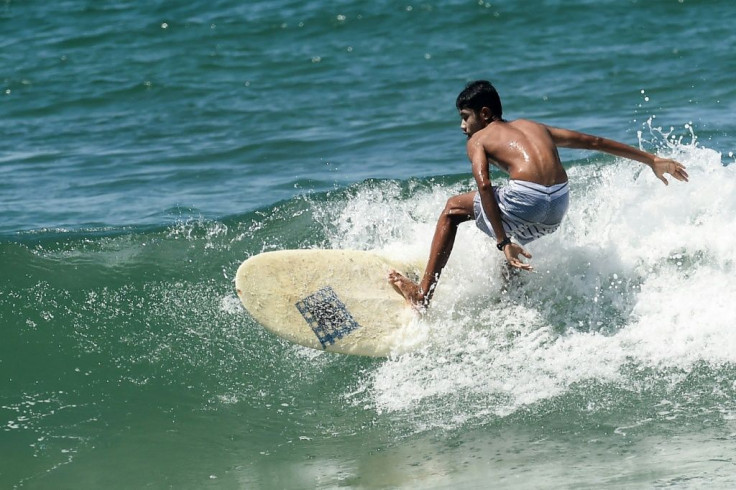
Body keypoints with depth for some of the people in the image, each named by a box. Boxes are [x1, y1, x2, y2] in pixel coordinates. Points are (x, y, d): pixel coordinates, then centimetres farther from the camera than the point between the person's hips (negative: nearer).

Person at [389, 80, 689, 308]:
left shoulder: (478, 140, 14)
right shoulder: (534, 127, 30)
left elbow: (484, 186, -4)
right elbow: (596, 142, 30)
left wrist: (503, 243, -8)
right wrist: (652, 160, 35)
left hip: (525, 200, -6)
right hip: (559, 207, 6)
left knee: (452, 210, 18)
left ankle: (423, 293, 15)